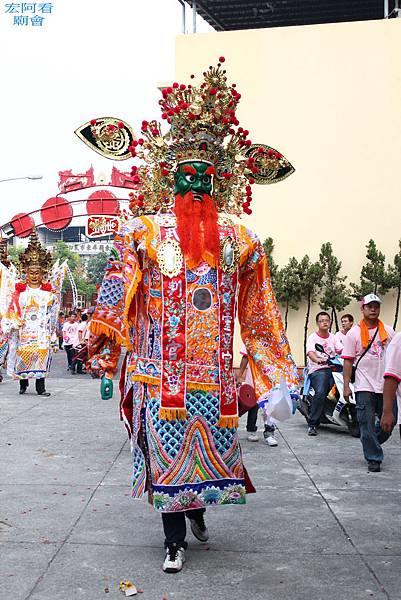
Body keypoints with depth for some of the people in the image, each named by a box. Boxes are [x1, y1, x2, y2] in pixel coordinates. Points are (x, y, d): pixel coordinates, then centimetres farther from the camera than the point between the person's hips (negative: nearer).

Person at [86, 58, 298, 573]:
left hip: (214, 371, 2)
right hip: (161, 370, -2)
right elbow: (115, 297, -1)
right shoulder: (145, 232, 2)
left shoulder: (237, 240, 8)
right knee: (166, 449, 4)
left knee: (210, 444, 12)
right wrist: (104, 354, -7)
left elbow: (259, 313, 11)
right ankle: (174, 540, 21)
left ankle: (197, 507, 42)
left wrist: (278, 371, 11)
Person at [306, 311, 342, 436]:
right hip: (318, 370, -6)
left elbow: (341, 350, 9)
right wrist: (317, 360, -36)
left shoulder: (333, 337, 20)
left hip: (333, 368, 6)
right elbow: (310, 352, -14)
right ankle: (312, 424, -21)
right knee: (320, 393, -26)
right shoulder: (313, 337, 4)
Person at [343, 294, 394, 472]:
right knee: (367, 424, -1)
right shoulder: (354, 333, 0)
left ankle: (372, 444, 35)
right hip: (364, 386, -3)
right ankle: (373, 458, 10)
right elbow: (348, 361, -2)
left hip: (386, 385, 3)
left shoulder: (388, 331, 8)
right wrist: (346, 386, -6)